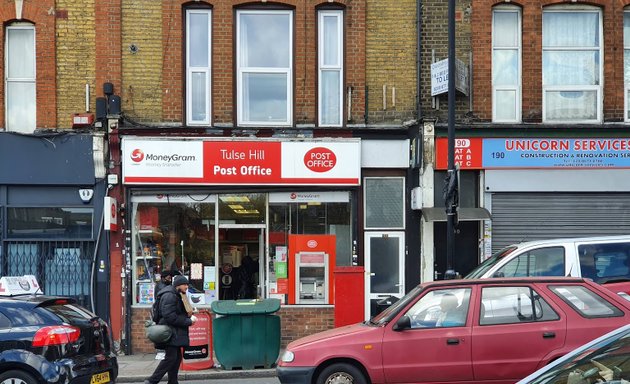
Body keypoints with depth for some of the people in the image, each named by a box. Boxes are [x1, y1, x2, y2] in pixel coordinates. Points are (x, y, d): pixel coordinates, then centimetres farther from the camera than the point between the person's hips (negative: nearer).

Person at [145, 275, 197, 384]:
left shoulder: (176, 296, 18)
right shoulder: (169, 296, -15)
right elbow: (170, 316, -23)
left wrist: (190, 317, 3)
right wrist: (188, 321, -18)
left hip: (176, 333, 10)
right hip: (170, 332, -10)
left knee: (177, 357, 10)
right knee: (170, 357, -12)